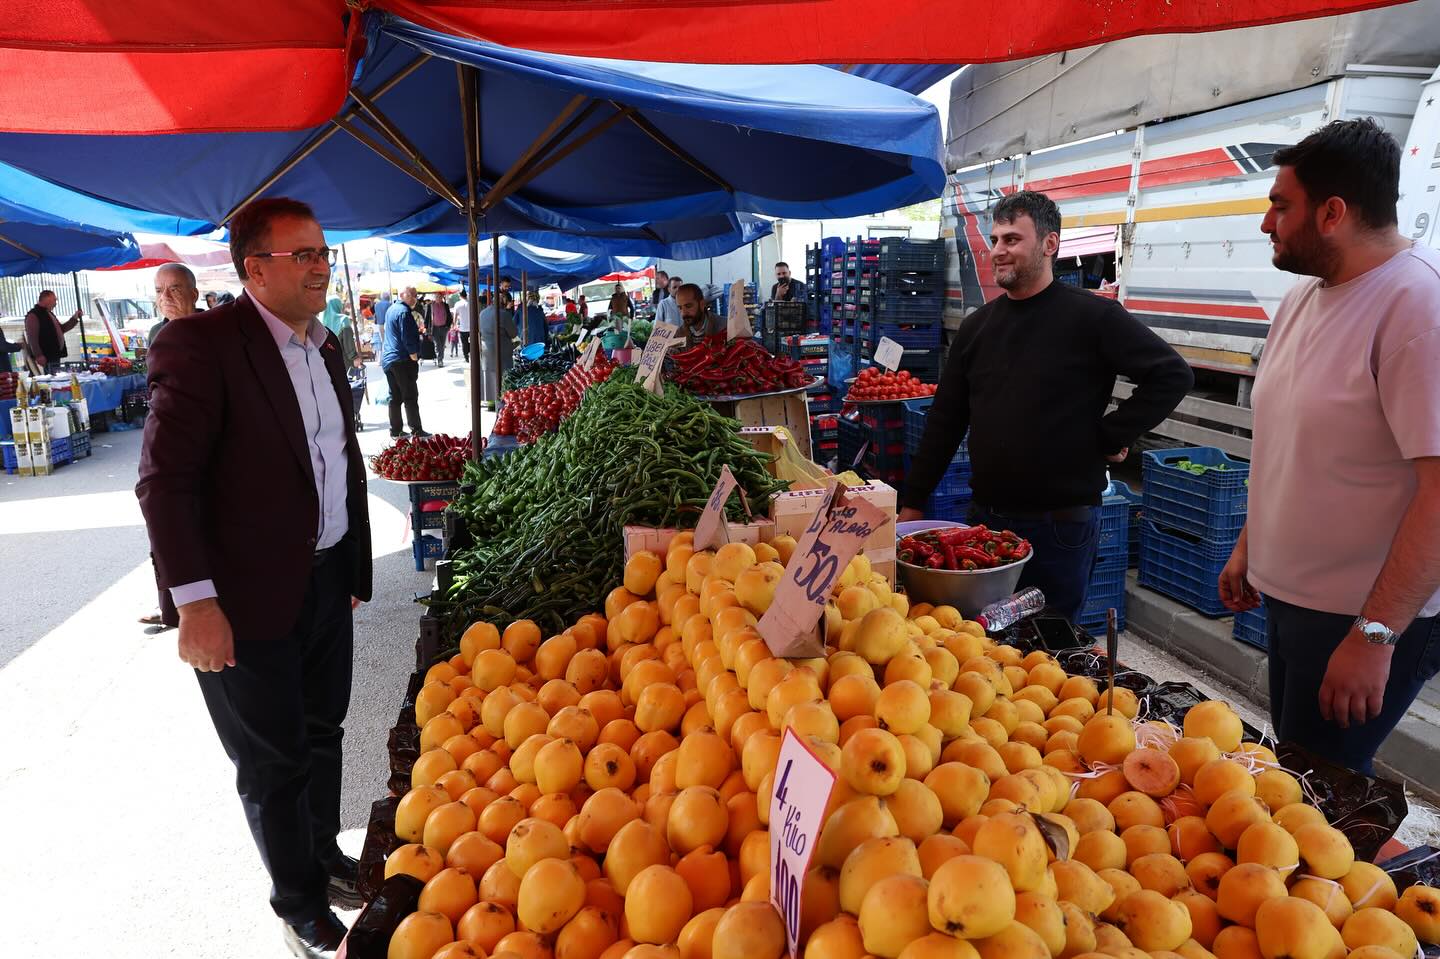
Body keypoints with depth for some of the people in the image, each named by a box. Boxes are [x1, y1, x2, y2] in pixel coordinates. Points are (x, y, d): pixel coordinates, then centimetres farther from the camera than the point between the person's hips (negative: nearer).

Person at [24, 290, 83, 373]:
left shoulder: (49, 314, 20)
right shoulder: (33, 315, -9)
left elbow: (61, 329, 32)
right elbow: (32, 337, -17)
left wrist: (74, 318, 23)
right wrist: (38, 355, -23)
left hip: (55, 355, 10)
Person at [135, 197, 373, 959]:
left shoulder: (324, 347, 8)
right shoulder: (201, 344, -16)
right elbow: (165, 481, -18)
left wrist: (354, 566, 14)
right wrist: (194, 602, -21)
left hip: (326, 580, 7)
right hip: (249, 600, -6)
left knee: (321, 735, 21)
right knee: (274, 762, 10)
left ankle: (323, 858, 44)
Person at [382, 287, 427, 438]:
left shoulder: (391, 309, 17)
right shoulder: (404, 311, -14)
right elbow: (407, 338, -18)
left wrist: (417, 331, 26)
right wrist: (414, 356, -14)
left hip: (388, 360, 9)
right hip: (403, 361, -9)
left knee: (395, 397, 11)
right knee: (411, 397, -5)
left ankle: (395, 430, 14)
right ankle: (416, 430, -4)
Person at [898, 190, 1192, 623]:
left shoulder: (1092, 316, -8)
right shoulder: (978, 325, 8)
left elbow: (1172, 375, -10)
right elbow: (945, 420, 11)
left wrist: (1111, 438, -11)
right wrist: (912, 502, 10)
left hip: (1061, 525, -5)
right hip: (985, 518, 5)